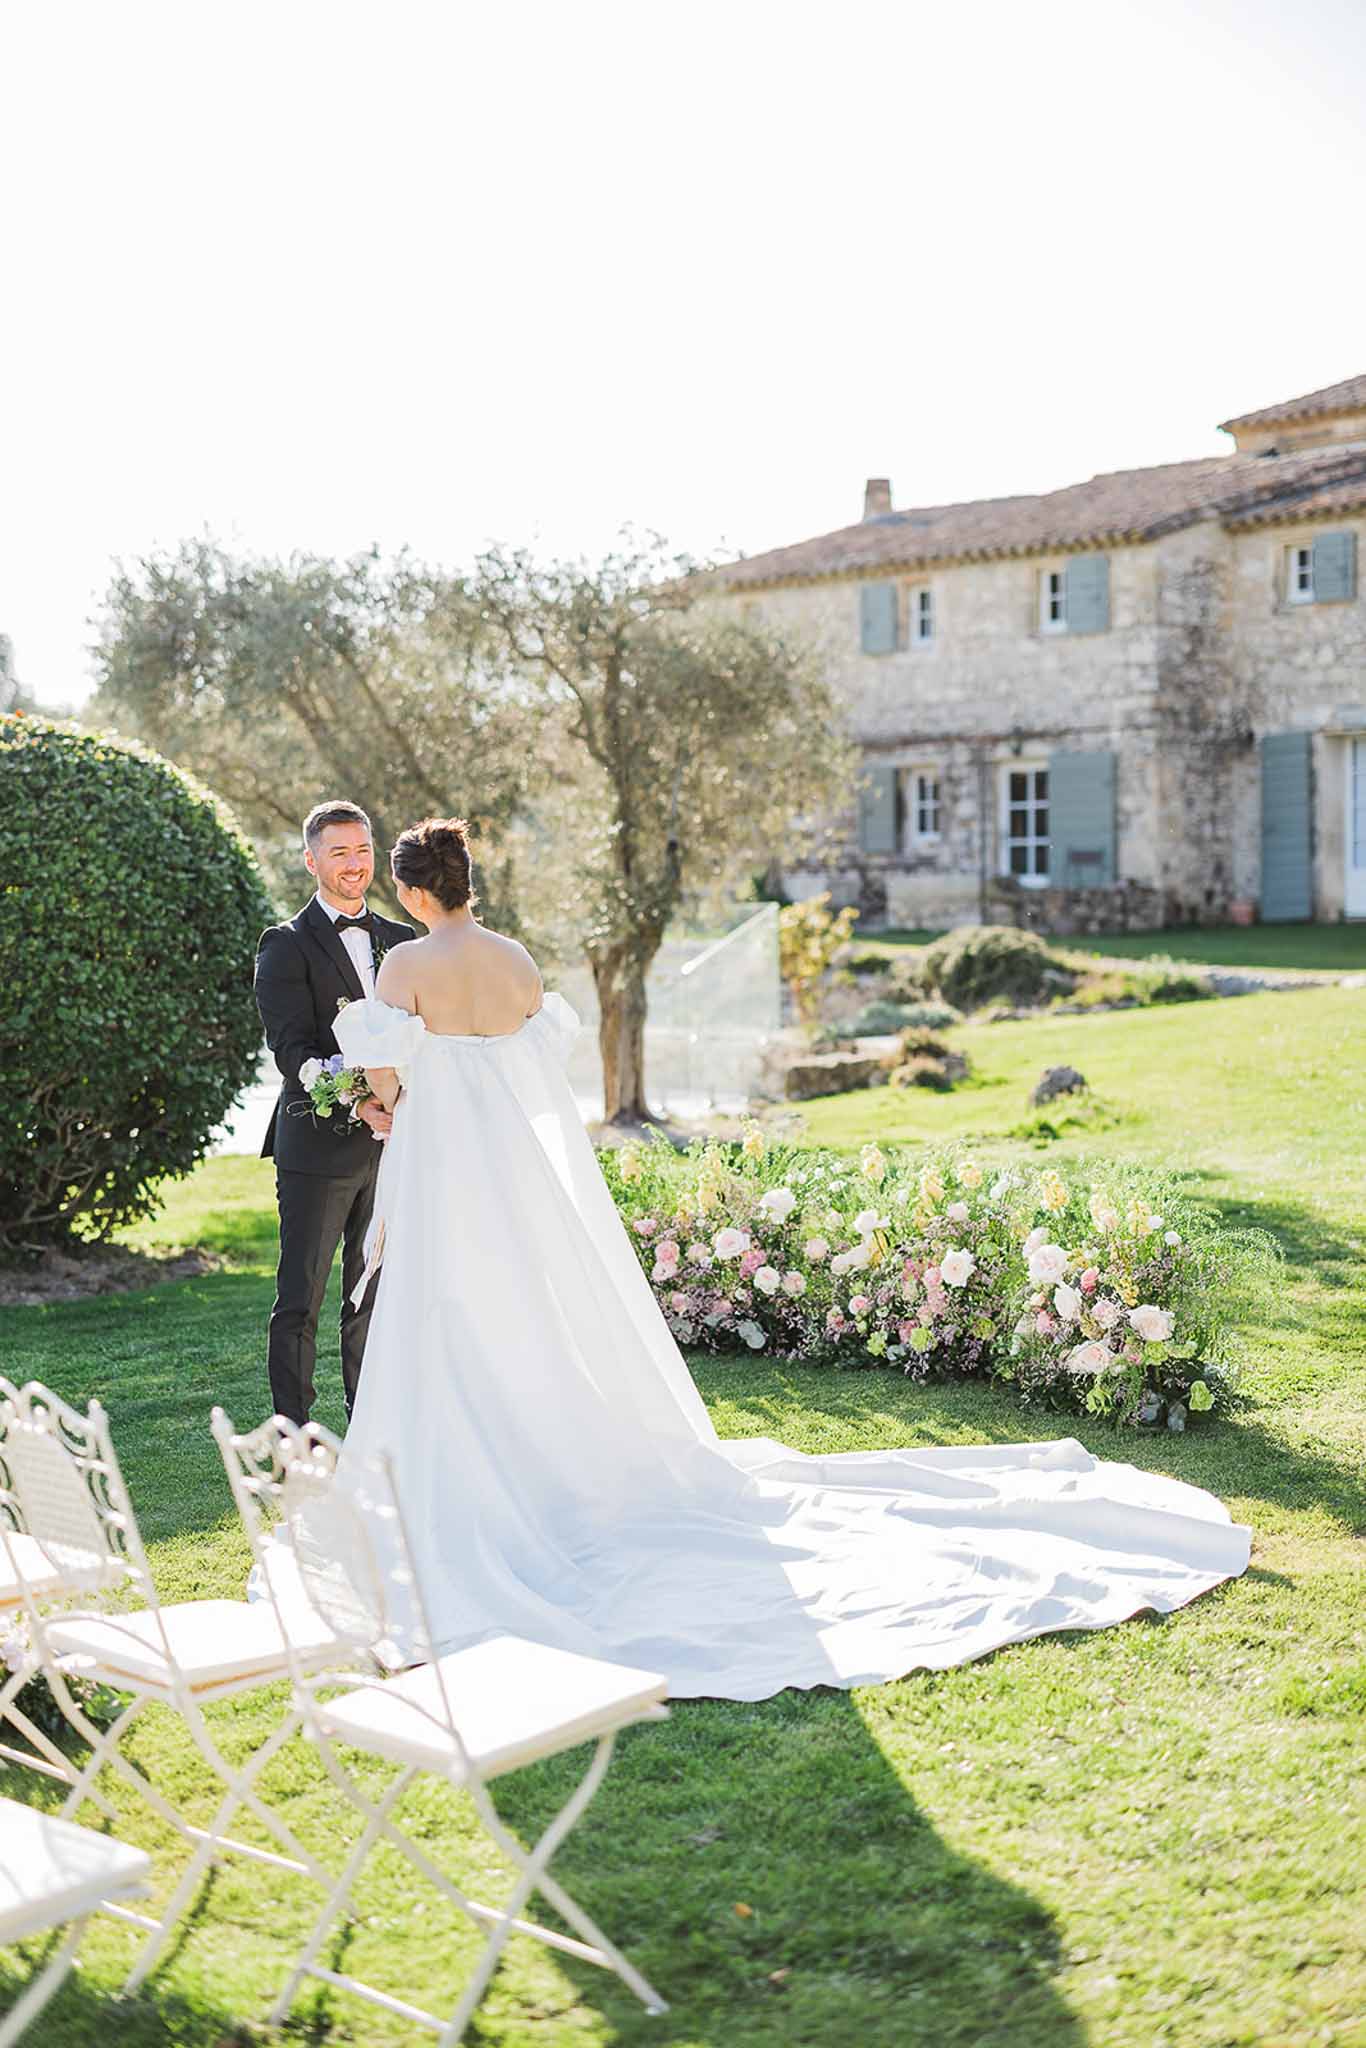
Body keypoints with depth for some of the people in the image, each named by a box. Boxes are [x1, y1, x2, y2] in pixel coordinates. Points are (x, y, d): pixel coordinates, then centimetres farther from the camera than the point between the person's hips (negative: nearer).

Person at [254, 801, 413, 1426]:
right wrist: (359, 1106, -26)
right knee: (300, 1299, 2)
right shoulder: (286, 945, -4)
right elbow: (291, 1049, -13)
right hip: (318, 1146, -5)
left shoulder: (401, 941, 13)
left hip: (392, 1144, 5)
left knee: (376, 1297, 12)